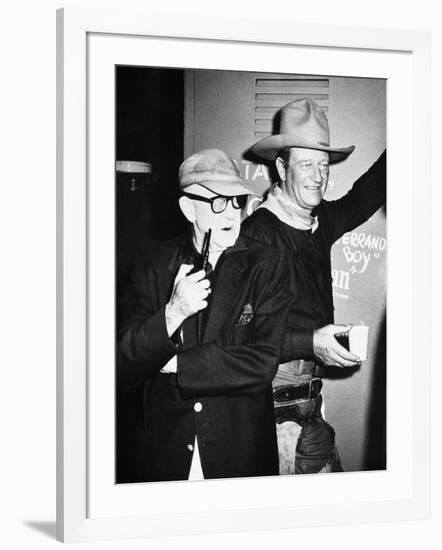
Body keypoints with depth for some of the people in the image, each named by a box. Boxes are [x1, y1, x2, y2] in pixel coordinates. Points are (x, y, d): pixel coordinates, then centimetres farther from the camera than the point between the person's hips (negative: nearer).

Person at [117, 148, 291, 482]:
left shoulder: (265, 265, -4)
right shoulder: (155, 269, 0)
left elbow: (263, 363, -13)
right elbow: (121, 370, -6)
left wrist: (174, 364, -12)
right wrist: (173, 313, -20)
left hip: (242, 455, -1)